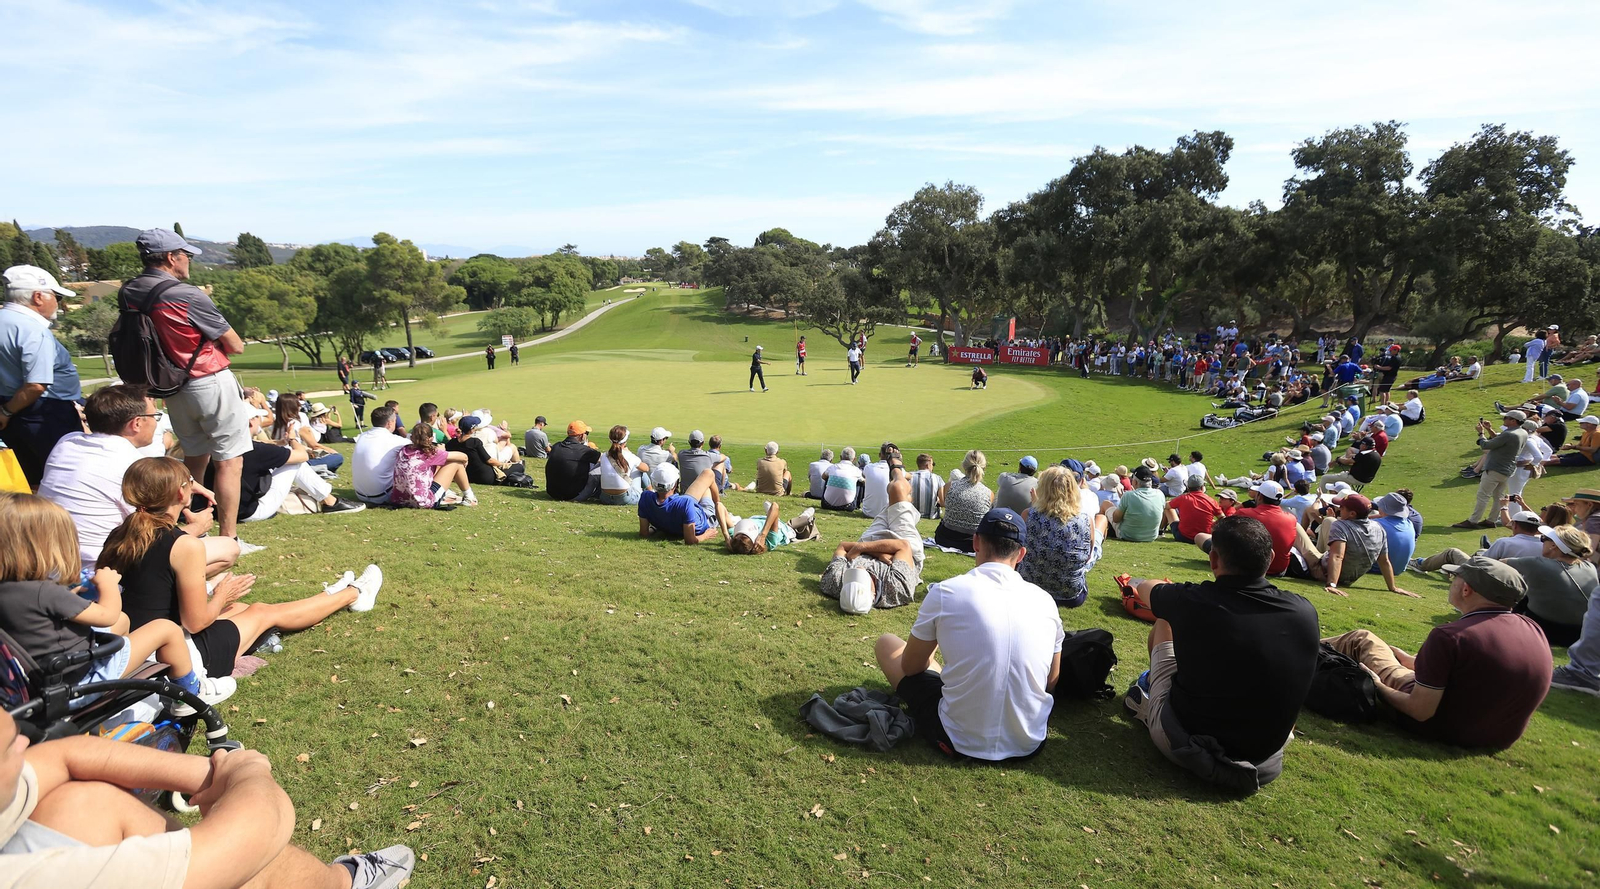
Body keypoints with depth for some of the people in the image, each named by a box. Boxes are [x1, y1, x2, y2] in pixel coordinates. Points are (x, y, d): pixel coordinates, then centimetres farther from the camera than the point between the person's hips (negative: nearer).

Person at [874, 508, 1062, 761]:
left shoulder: (945, 592, -13)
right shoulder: (1045, 601, -4)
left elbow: (910, 667, 0)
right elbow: (1051, 682, 9)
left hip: (962, 742, -4)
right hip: (1030, 744, 5)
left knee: (886, 642, 16)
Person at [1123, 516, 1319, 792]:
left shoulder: (1191, 601, -21)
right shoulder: (1304, 612, -13)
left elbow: (1146, 588, 6)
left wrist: (1136, 583, 32)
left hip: (1180, 742, -2)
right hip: (1264, 753, 3)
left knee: (1164, 623, 15)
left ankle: (1149, 691, 37)